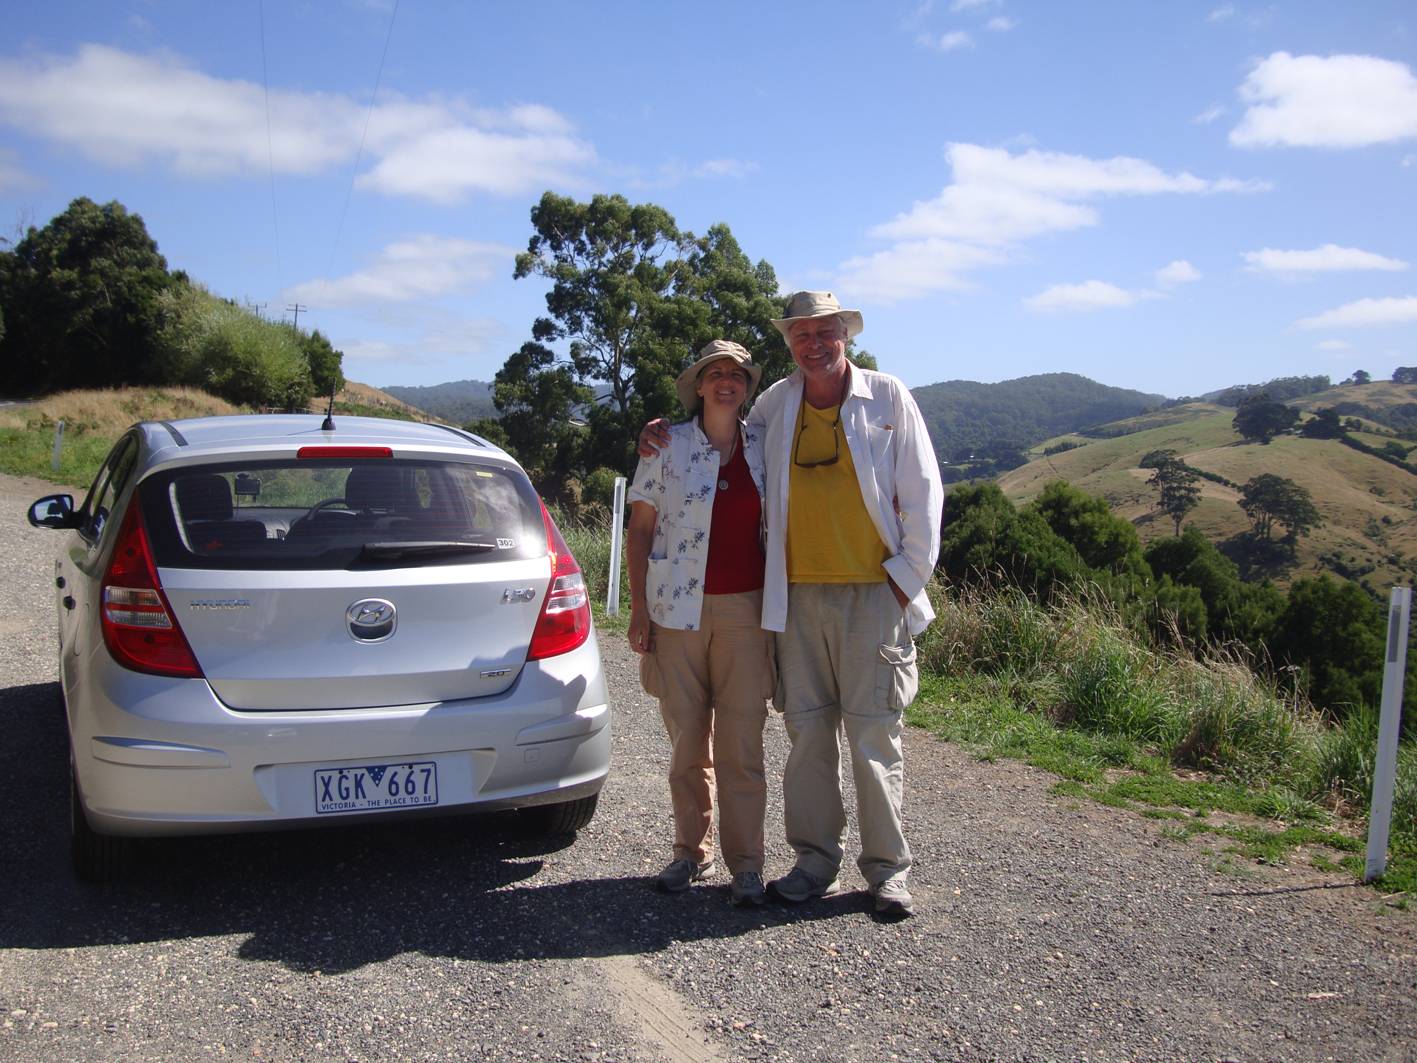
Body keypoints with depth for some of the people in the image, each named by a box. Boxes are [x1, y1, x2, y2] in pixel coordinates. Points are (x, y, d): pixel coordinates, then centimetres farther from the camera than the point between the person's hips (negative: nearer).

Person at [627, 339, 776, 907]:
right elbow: (640, 529, 4)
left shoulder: (763, 450, 8)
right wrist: (639, 608, -2)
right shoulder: (668, 445, 3)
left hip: (745, 610, 0)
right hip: (678, 609, 0)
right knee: (688, 741, 7)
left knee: (741, 742, -1)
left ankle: (746, 864, 8)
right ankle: (692, 851, 21)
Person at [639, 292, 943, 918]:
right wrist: (669, 437, 13)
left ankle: (887, 870, 12)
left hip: (873, 592, -3)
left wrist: (909, 576, -2)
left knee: (874, 734, 0)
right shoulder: (776, 404, 11)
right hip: (798, 594, 3)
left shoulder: (887, 397, 2)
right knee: (807, 732, 6)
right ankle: (815, 861, 18)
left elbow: (922, 491, 3)